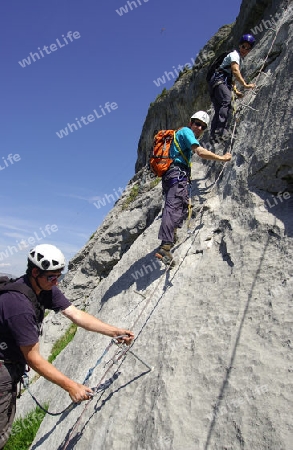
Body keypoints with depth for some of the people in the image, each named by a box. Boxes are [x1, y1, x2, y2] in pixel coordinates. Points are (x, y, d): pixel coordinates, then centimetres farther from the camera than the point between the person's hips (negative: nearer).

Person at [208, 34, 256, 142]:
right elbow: (235, 70, -16)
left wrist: (235, 91, 22)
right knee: (227, 101, -30)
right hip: (219, 80, -10)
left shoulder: (240, 59, 31)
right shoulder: (235, 54, 1)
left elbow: (232, 77, 35)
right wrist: (245, 85, -22)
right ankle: (221, 130, -46)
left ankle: (214, 136, -7)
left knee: (219, 111, 0)